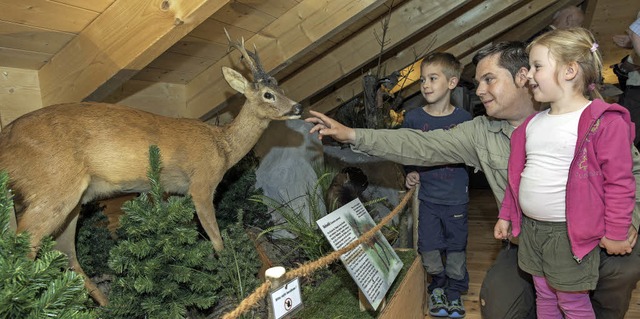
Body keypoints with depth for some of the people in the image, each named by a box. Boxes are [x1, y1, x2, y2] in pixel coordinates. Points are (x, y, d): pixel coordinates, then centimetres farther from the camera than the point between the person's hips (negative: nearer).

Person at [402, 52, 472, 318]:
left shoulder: (463, 119, -4)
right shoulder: (413, 118, -2)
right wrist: (410, 172, -5)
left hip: (456, 197, 0)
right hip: (427, 196, 1)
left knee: (456, 248, 9)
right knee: (429, 248, 6)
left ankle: (454, 292, 31)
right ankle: (437, 286, 33)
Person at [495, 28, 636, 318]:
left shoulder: (605, 122, -15)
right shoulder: (533, 123, 7)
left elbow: (619, 182, -12)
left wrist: (615, 233, -9)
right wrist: (506, 215, 17)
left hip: (571, 234, -6)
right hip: (531, 228, 7)